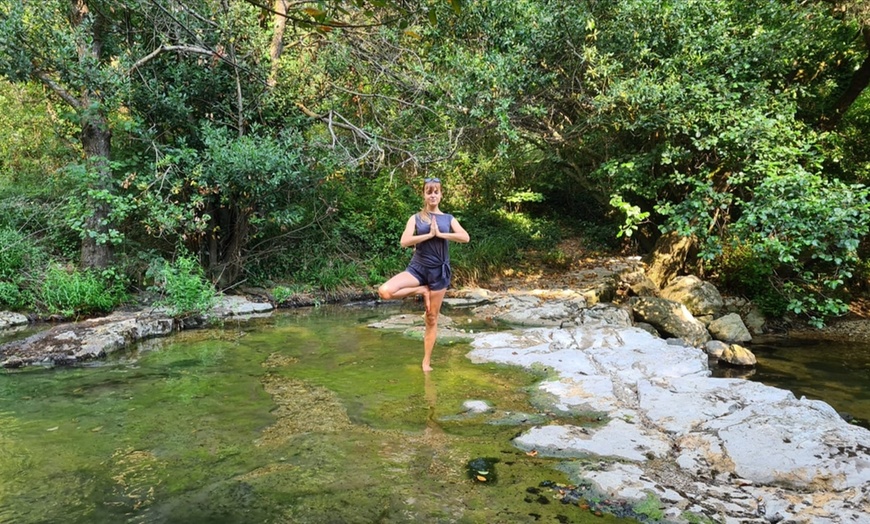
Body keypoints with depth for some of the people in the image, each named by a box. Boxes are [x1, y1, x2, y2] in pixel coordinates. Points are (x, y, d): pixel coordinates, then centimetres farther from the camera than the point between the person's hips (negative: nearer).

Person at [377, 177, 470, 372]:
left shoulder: (448, 219, 7)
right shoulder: (416, 218, 3)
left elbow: (465, 237, -9)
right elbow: (404, 242, -12)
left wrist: (440, 234, -14)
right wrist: (429, 234, -16)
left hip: (439, 271, 0)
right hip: (418, 267, 0)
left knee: (432, 319, 5)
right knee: (385, 291, -26)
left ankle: (426, 361, 18)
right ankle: (421, 290, -4)